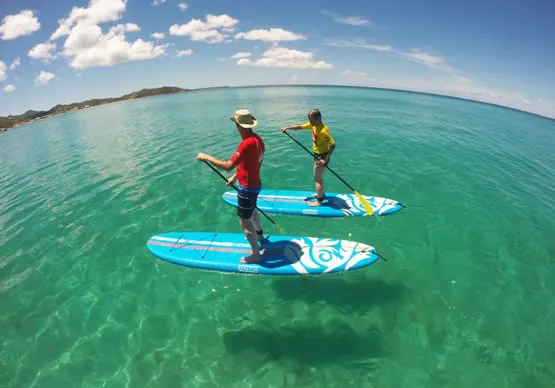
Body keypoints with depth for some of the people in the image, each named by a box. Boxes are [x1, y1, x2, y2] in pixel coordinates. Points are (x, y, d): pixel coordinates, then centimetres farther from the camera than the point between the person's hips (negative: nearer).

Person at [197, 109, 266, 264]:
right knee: (251, 210, 32)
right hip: (253, 183, 10)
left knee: (244, 221, 4)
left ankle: (256, 254, 19)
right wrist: (235, 176, 14)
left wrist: (207, 157, -21)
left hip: (247, 188, -10)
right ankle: (259, 235, 56)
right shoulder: (257, 138, -1)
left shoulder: (247, 143, -30)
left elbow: (228, 166, -32)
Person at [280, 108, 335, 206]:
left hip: (322, 156, -9)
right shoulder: (313, 125, -2)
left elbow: (333, 145, -30)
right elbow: (300, 127, 6)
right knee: (318, 176, 25)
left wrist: (326, 159, -32)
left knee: (317, 178, 1)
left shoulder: (323, 130, -29)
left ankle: (319, 201, 13)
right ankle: (322, 193, 45)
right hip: (317, 154, 9)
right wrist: (287, 128, -1)